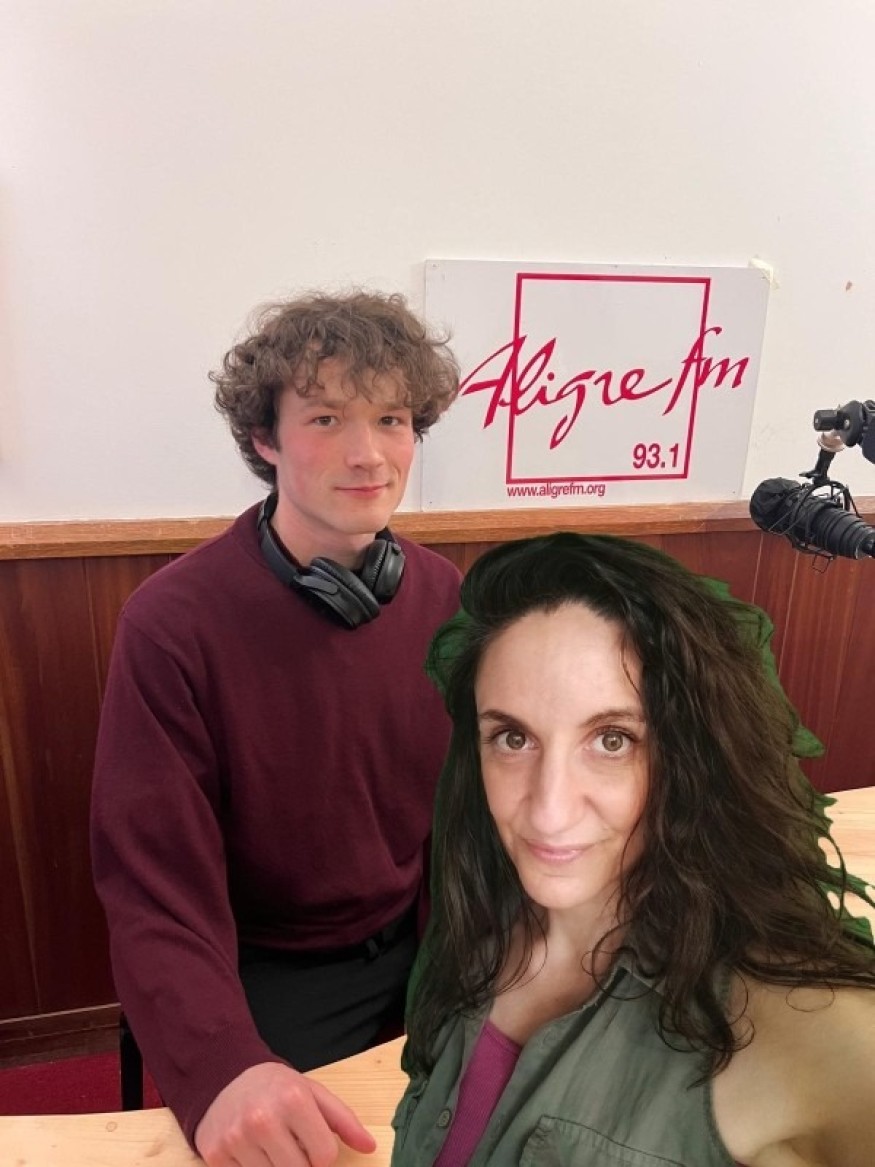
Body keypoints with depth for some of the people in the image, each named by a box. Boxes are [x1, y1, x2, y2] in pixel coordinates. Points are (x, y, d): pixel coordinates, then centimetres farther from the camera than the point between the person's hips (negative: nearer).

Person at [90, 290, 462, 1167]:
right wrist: (222, 1065, -35)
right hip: (268, 976, -3)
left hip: (423, 946, 4)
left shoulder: (445, 597, -7)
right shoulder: (173, 623, -19)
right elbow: (157, 893, -19)